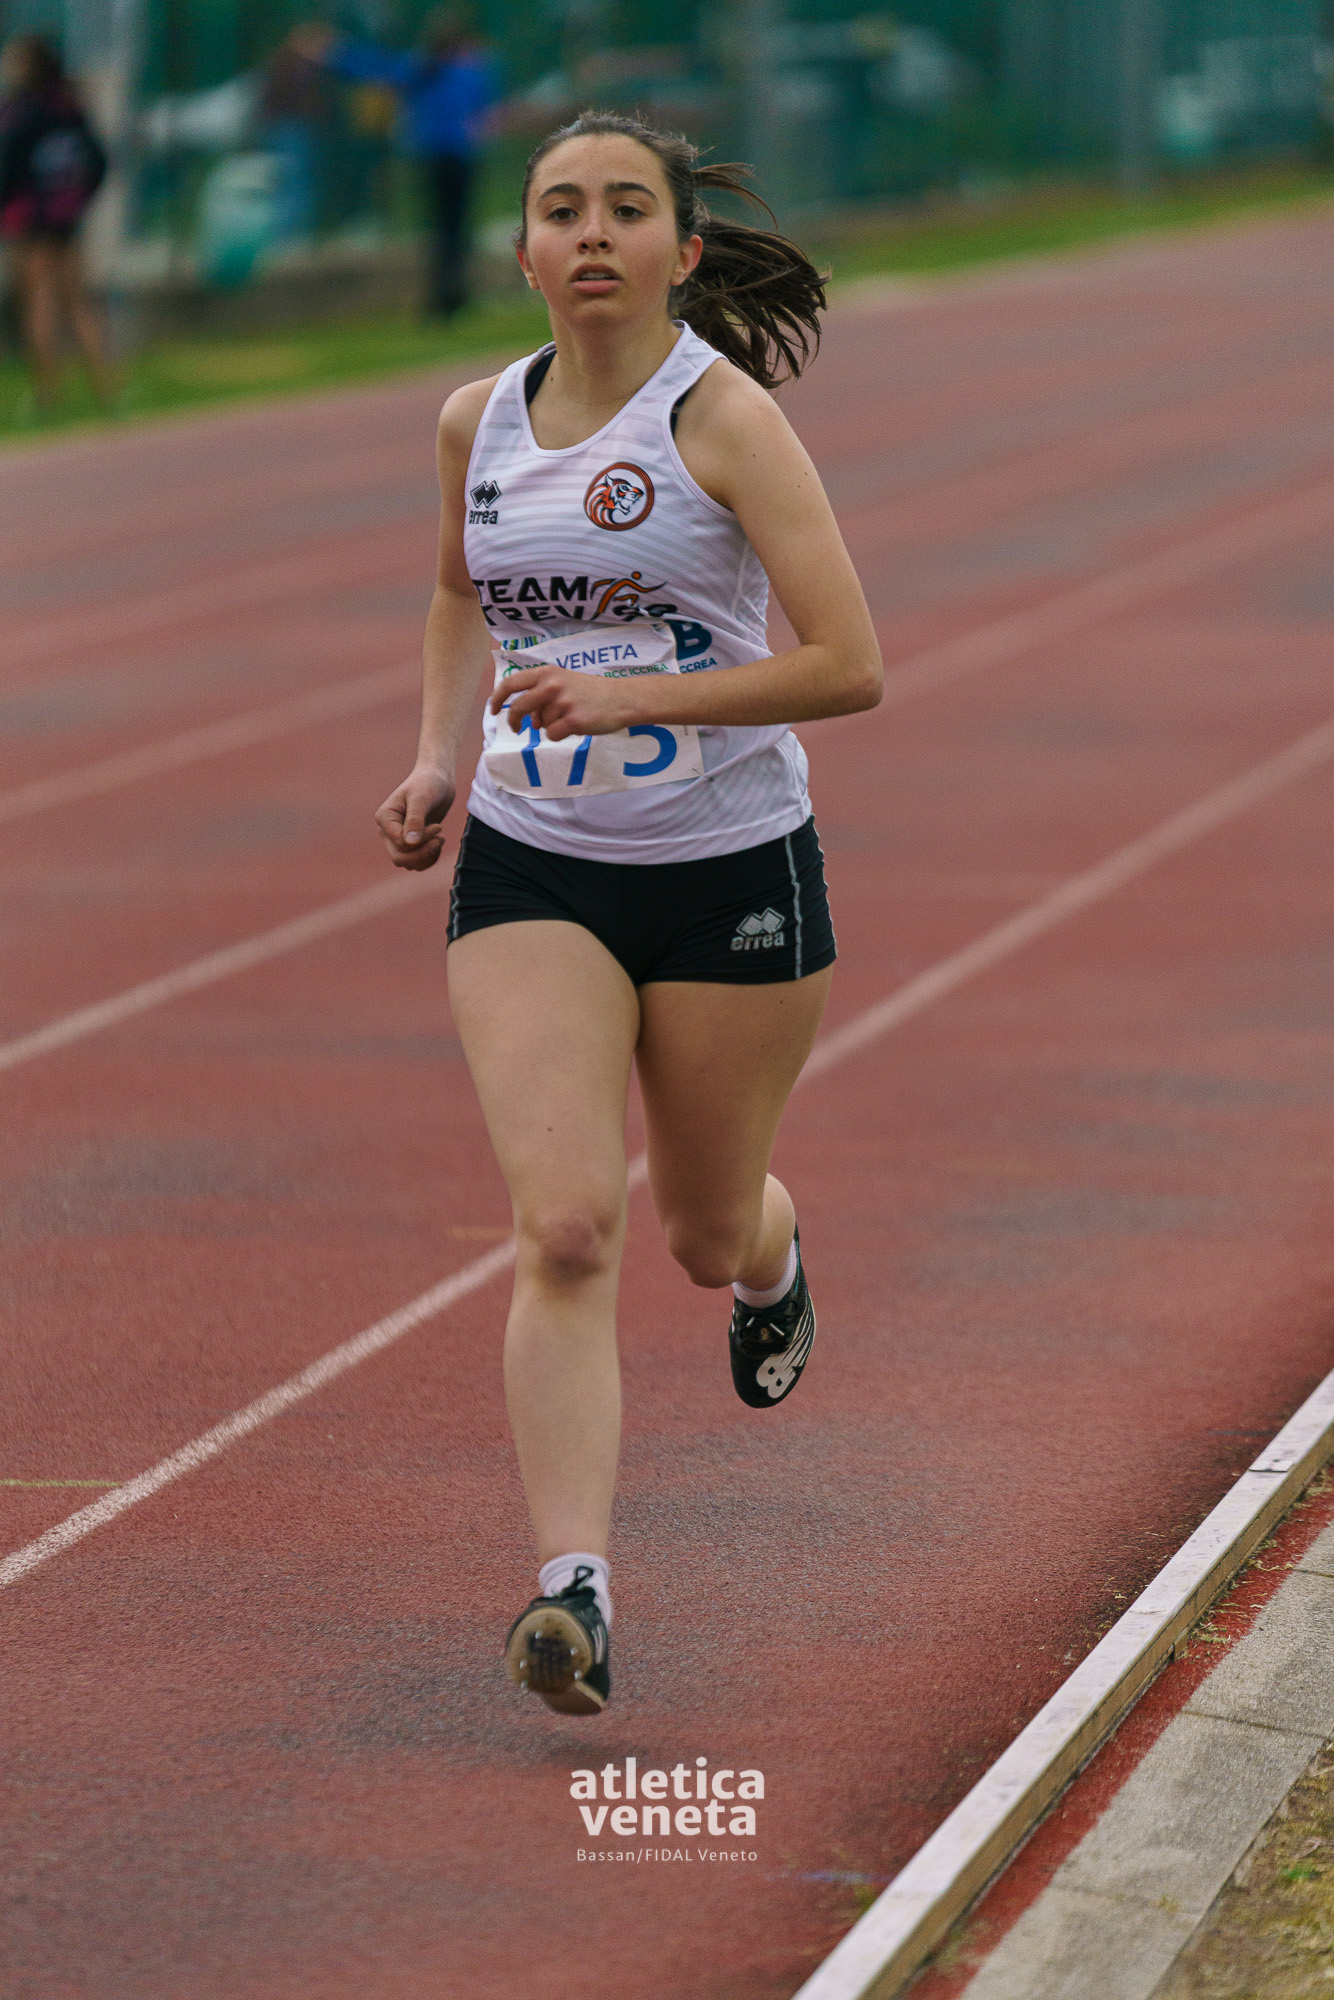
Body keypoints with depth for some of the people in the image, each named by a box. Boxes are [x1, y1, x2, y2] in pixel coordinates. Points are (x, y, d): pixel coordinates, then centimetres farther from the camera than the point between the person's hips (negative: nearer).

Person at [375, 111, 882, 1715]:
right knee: (566, 1226, -16)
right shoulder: (478, 421, 3)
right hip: (531, 873, 2)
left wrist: (629, 699, -25)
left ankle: (773, 1265, 55)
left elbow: (849, 666, -18)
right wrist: (436, 756, 8)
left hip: (731, 871, -2)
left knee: (706, 1236, 16)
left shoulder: (726, 416, -12)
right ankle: (572, 1591, -22)